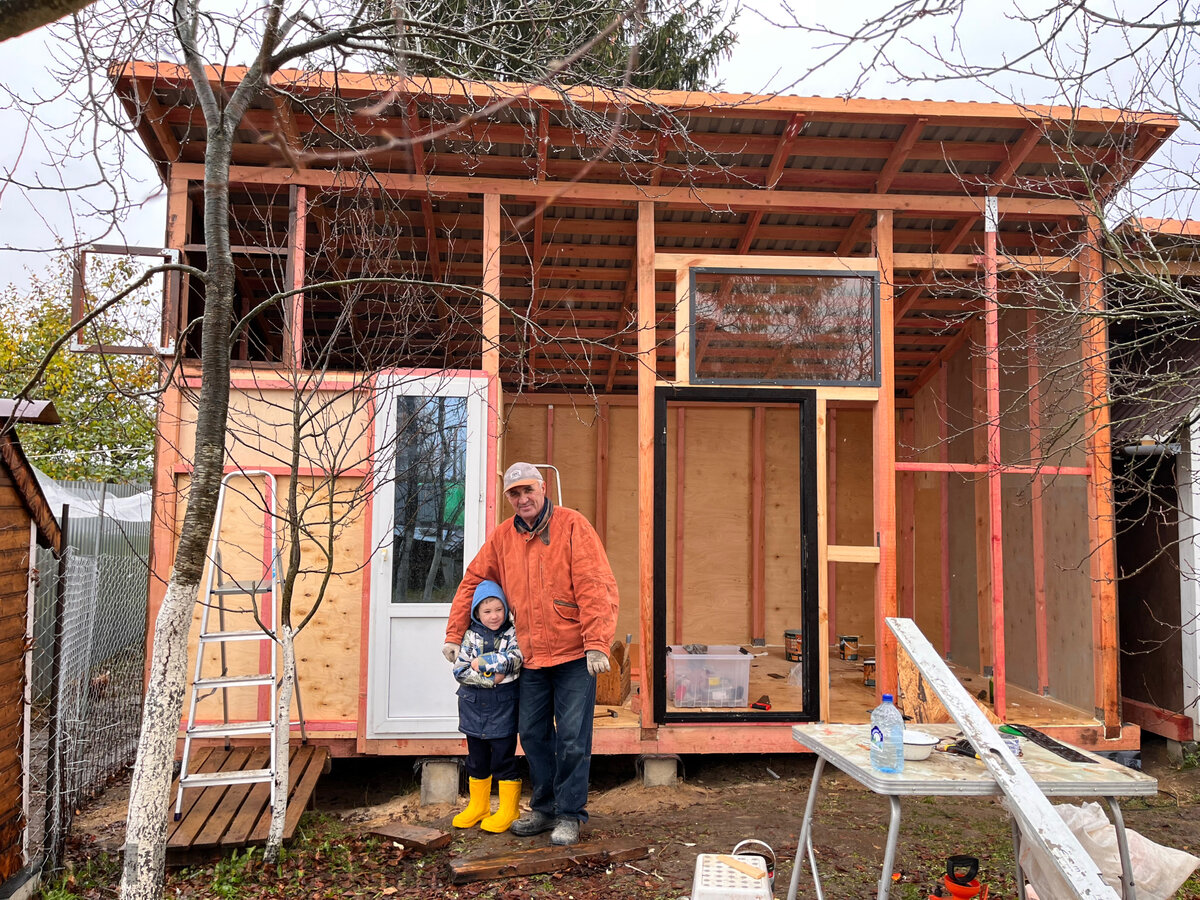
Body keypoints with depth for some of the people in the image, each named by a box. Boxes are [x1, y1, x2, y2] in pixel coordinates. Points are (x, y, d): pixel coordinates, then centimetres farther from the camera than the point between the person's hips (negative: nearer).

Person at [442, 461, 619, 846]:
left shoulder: (573, 526, -9)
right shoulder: (502, 537, 8)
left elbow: (596, 586, -15)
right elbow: (472, 582, 16)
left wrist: (596, 644, -22)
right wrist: (454, 634, 12)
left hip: (574, 654, -5)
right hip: (531, 656, 6)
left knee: (572, 738, -1)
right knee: (532, 733, 13)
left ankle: (569, 815, 13)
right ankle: (544, 808, 28)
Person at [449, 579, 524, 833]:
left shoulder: (512, 633, -2)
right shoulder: (470, 635, 2)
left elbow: (514, 659, -20)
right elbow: (460, 670, -6)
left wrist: (483, 662, -18)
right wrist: (489, 679, -17)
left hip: (503, 705, -3)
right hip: (473, 704, 3)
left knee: (503, 757, 0)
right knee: (477, 758, 15)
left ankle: (508, 810, 13)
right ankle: (478, 807, 29)